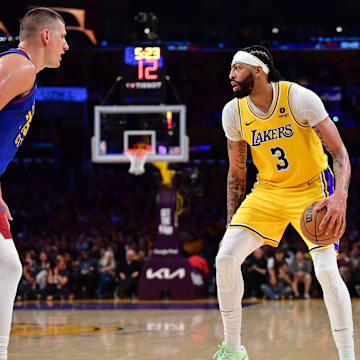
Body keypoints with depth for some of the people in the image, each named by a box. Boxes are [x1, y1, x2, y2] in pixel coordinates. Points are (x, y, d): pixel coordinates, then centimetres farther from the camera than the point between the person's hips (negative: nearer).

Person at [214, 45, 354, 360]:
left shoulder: (300, 98, -21)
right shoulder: (234, 113, -7)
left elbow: (339, 152, -20)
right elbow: (236, 172, 6)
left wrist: (340, 197, -36)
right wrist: (231, 224, 6)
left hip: (311, 189, -4)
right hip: (267, 190, 4)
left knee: (327, 271, -20)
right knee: (225, 258, -11)